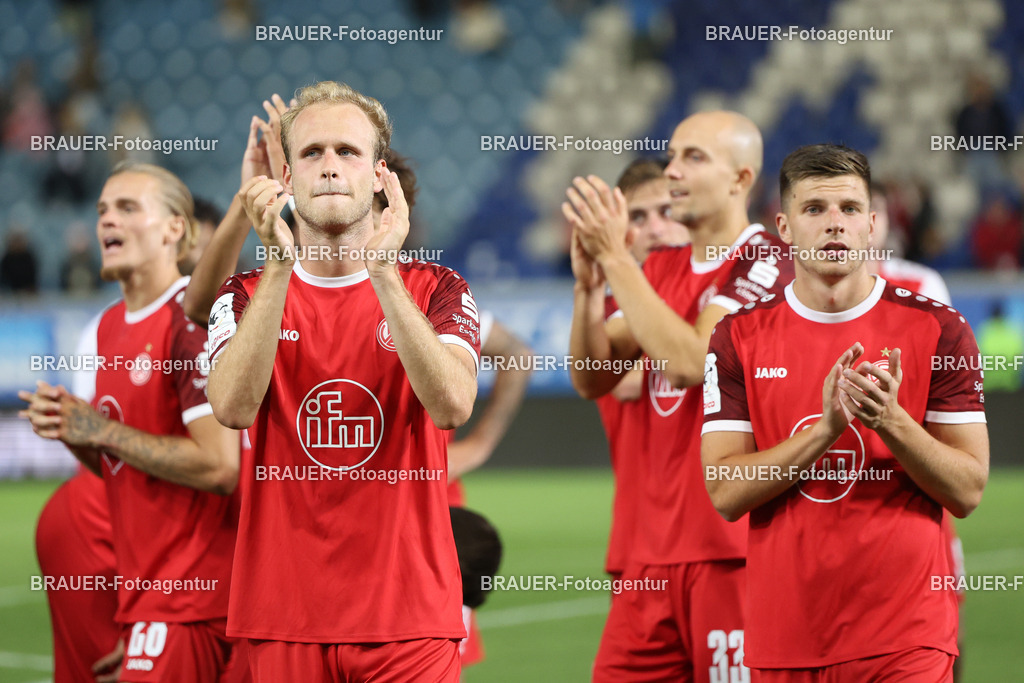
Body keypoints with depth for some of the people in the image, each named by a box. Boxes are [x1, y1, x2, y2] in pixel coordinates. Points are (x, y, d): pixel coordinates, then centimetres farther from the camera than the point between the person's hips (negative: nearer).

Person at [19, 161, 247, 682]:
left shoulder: (192, 322, -14)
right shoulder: (111, 326, 14)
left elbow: (219, 466, -22)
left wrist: (102, 431, -15)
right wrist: (70, 431, 1)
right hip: (149, 590, 9)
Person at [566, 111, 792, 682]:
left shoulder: (764, 263, -8)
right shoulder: (661, 267, 17)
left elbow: (691, 361, -20)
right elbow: (592, 378, 12)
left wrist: (615, 257, -15)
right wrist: (589, 283, -4)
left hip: (732, 548, -7)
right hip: (657, 546, 7)